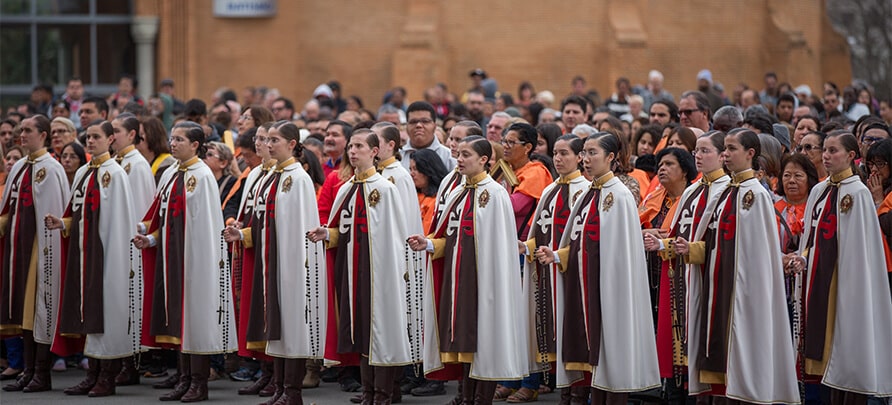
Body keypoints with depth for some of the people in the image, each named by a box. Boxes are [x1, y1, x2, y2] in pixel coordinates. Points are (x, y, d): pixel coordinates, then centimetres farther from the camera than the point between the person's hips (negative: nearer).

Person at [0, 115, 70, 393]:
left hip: (40, 244, -8)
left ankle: (42, 375, 0)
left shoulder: (50, 169, -10)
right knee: (23, 307, 9)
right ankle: (29, 371, 13)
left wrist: (45, 248, -18)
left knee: (39, 306, -4)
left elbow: (53, 215, -14)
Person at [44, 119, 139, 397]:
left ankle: (108, 377, 0)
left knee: (105, 305, -5)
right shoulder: (82, 173, 15)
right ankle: (94, 374, 12)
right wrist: (62, 223, 1)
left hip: (105, 248, -7)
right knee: (86, 308, 7)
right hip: (82, 249, 7)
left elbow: (120, 220, -11)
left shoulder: (115, 174, -7)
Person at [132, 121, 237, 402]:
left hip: (195, 253, -8)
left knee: (195, 314, -4)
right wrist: (150, 239, 3)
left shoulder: (202, 176, -10)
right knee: (176, 313, 9)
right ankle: (185, 379, 14)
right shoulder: (170, 175, 13)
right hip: (171, 253, 8)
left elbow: (208, 224, -13)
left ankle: (199, 382, 1)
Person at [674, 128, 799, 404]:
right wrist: (691, 249, 2)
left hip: (741, 285, -8)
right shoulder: (726, 193, 15)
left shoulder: (756, 194, -8)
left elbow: (759, 250, -12)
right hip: (717, 285, 8)